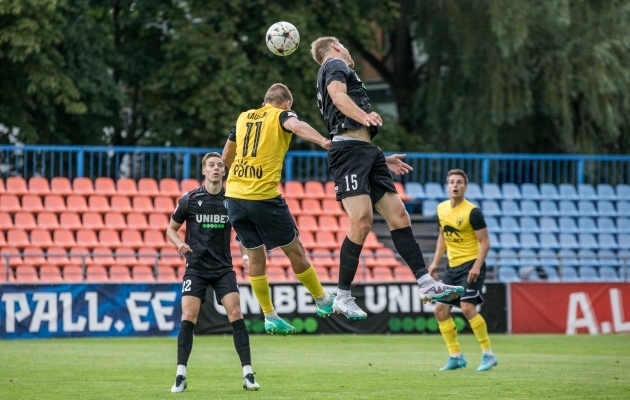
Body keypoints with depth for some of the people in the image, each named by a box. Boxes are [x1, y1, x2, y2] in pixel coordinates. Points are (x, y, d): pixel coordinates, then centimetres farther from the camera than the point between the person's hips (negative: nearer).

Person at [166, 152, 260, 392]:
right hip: (196, 268, -1)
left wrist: (246, 256, -3)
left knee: (235, 313, -11)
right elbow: (171, 229, 8)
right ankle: (180, 376, -4)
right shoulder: (189, 200, -3)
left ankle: (248, 374, -7)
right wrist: (179, 244, -13)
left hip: (223, 268, 1)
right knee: (188, 316, -11)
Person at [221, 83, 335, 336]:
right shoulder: (282, 115, 2)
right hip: (264, 198, -5)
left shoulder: (243, 118, 17)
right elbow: (296, 126, -23)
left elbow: (226, 157, 27)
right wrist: (323, 141, -38)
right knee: (295, 251, 9)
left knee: (255, 257, 15)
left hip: (234, 195, 5)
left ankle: (269, 317, 17)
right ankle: (323, 302, 21)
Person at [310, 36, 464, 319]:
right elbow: (338, 95, -16)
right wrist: (363, 116, -34)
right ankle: (343, 297, -14)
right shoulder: (335, 64, 6)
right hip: (349, 147, -10)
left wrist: (383, 161, 39)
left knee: (398, 215, 2)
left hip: (366, 151, 10)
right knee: (362, 220, -19)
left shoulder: (336, 72, 33)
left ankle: (426, 284, -2)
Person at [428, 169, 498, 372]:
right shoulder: (442, 209, 6)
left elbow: (485, 242, -13)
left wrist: (477, 266, -25)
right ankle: (455, 356, 15)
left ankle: (488, 354, -11)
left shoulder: (472, 212, -14)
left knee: (467, 307, -21)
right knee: (440, 310, 4)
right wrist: (435, 262, 13)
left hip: (471, 265, -8)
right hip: (453, 267, 8)